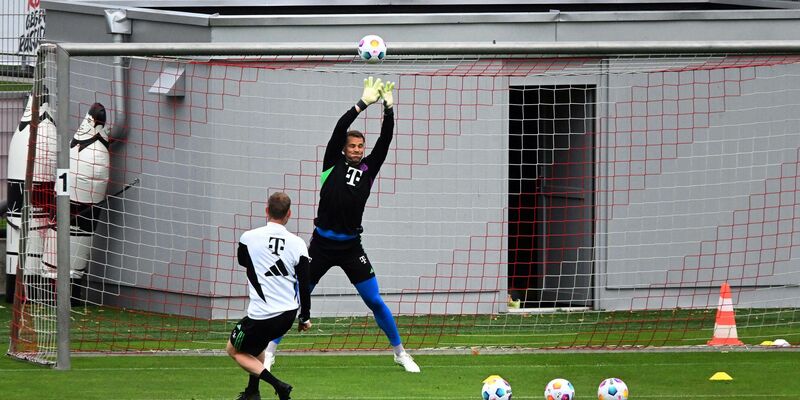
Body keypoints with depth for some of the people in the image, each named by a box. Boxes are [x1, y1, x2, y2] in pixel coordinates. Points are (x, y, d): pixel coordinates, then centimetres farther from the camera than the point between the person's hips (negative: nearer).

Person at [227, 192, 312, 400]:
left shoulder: (249, 238, -9)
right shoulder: (298, 244, -5)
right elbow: (305, 285, 1)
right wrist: (305, 318, 15)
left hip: (261, 316, -5)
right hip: (288, 316, 5)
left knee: (234, 350, 16)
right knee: (255, 344, 32)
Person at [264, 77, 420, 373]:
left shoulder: (369, 168, 7)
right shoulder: (333, 164, 2)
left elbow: (385, 139, -1)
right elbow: (339, 129, -10)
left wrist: (388, 108, -13)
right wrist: (363, 104, -16)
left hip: (351, 246, 2)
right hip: (322, 244, -2)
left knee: (375, 301, 2)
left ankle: (400, 352, 13)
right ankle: (270, 350, 10)